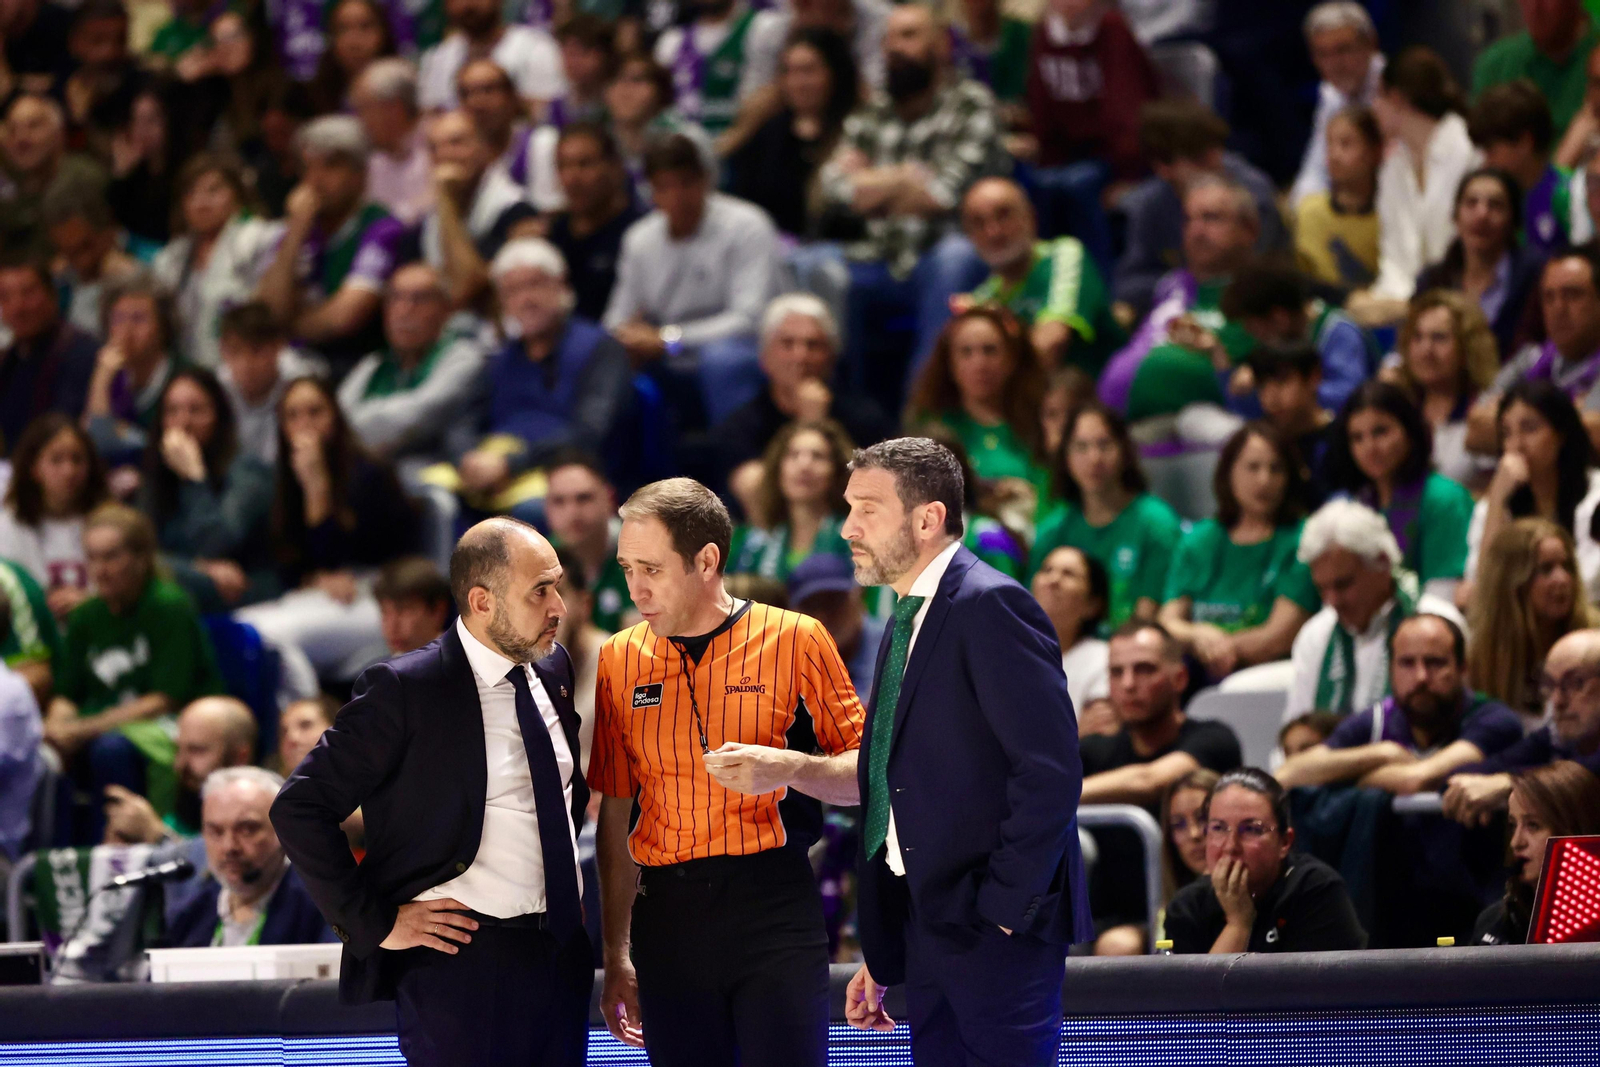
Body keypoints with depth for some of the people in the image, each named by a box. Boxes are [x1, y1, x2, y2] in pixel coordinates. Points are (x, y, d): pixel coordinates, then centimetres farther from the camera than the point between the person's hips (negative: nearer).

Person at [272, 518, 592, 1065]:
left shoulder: (554, 669, 8)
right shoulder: (405, 690, -12)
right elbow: (298, 810, -12)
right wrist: (375, 925, -12)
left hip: (561, 958, 6)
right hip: (462, 961, -6)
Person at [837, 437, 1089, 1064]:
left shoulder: (990, 606, -12)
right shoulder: (906, 625, 18)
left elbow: (1052, 768, -19)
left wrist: (1004, 907, -19)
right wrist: (883, 956, 18)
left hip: (995, 931, -9)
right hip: (928, 930, 9)